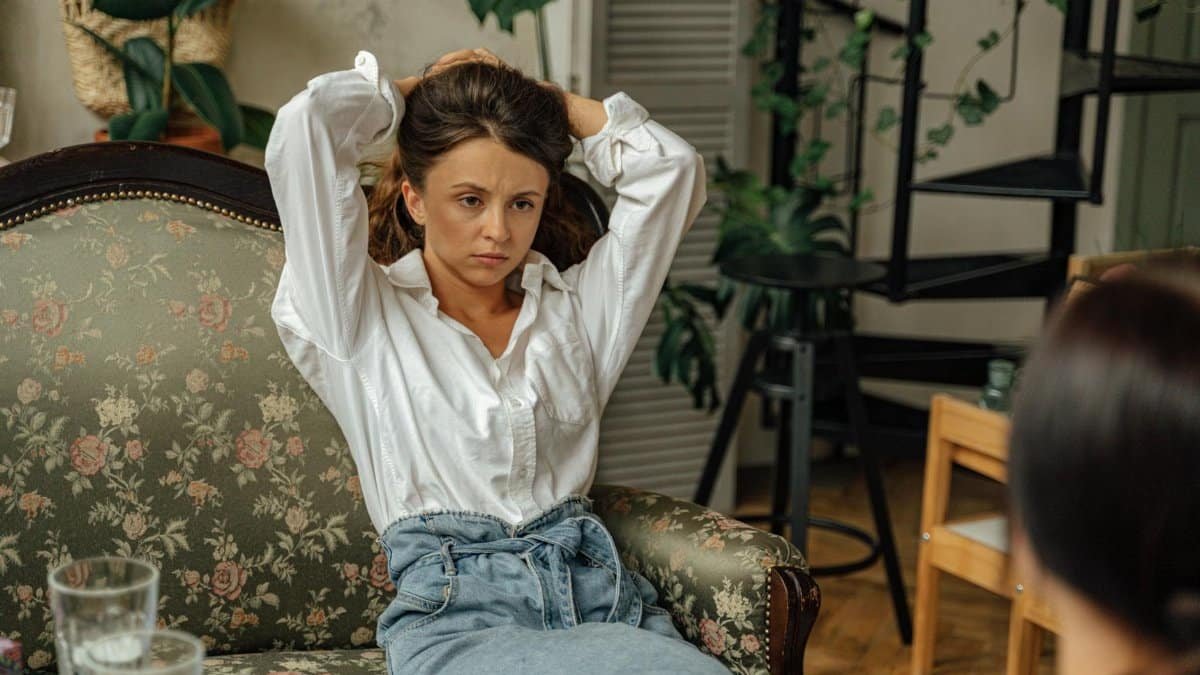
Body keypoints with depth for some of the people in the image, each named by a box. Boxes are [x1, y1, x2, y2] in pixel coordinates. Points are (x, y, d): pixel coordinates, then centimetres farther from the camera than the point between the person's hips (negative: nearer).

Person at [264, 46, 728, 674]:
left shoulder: (578, 305, 21)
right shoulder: (364, 316, 10)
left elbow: (670, 165, 15)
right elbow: (306, 126, 0)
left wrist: (545, 98, 23)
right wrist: (407, 93, 20)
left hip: (600, 590, 5)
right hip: (453, 615, -5)